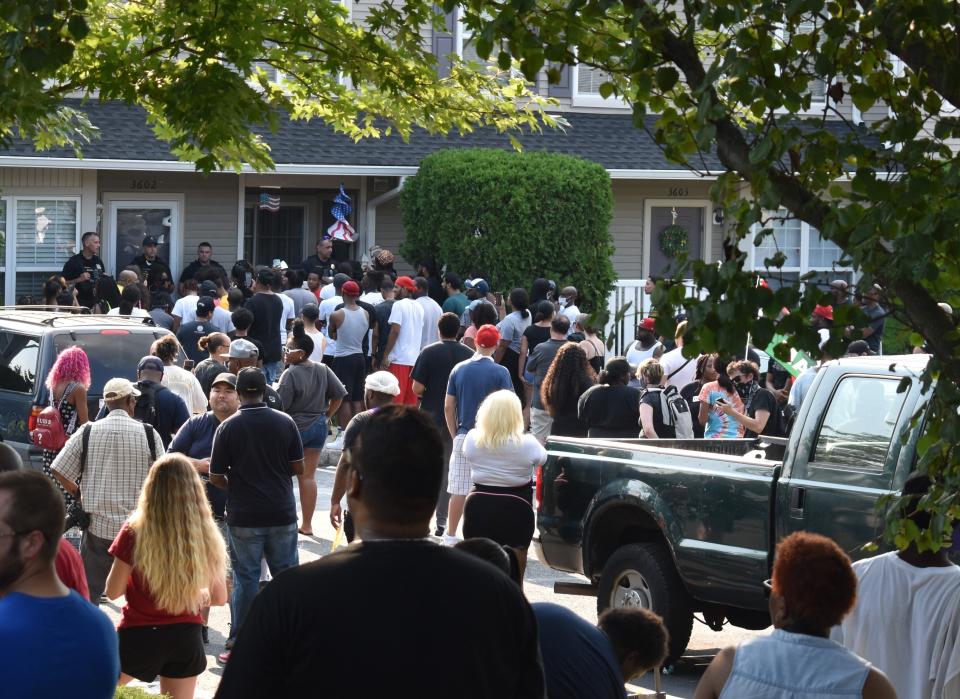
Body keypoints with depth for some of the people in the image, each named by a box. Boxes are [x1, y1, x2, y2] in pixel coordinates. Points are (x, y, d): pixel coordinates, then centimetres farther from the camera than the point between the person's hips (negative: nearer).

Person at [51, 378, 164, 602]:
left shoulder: (87, 433, -2)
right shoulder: (148, 434, -3)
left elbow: (59, 472, -2)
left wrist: (80, 494, 14)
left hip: (98, 526, 0)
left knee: (89, 593, 10)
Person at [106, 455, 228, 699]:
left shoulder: (134, 532, -15)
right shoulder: (206, 536, -8)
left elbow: (113, 591, -6)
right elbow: (219, 597, 1)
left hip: (139, 635, -3)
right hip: (186, 637, 3)